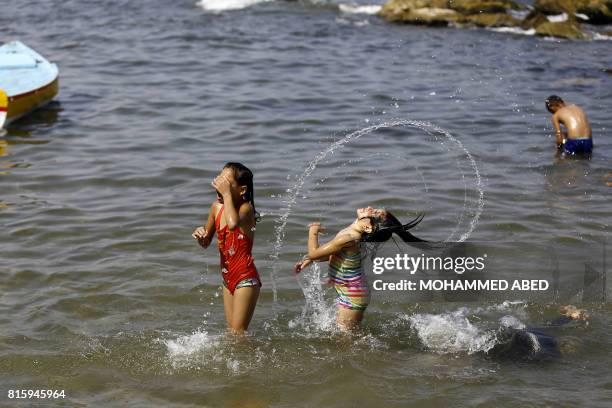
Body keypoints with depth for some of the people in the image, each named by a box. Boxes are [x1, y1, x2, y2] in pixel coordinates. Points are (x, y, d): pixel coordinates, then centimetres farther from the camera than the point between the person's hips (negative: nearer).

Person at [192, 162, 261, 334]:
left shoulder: (246, 207, -18)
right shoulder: (216, 207, 1)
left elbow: (233, 223, -45)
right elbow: (206, 243, 14)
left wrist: (227, 194, -33)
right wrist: (200, 234, -10)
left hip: (246, 278, -8)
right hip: (228, 278, 8)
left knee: (237, 332, -4)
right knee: (231, 329, 16)